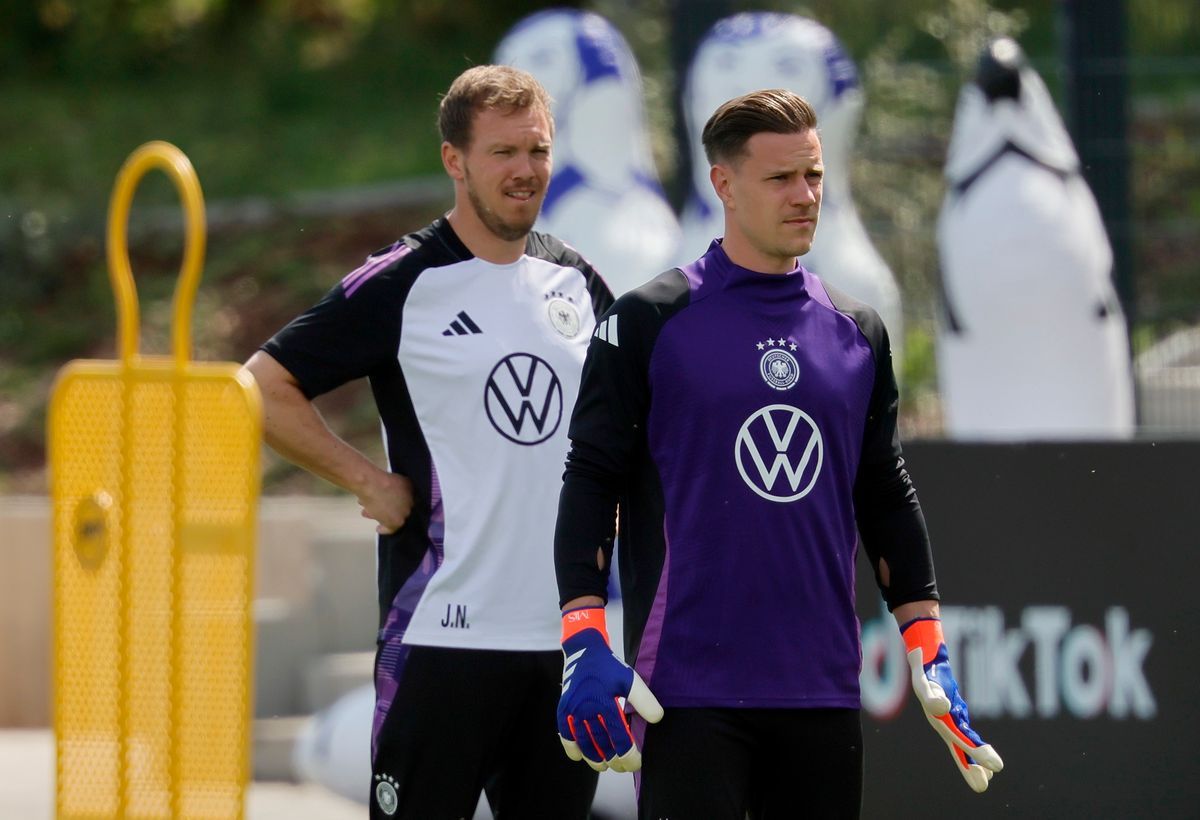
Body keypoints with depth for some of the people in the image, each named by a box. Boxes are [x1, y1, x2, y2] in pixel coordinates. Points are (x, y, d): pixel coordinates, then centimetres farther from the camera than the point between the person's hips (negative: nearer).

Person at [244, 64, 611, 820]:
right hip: (445, 633, -5)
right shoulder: (403, 284, -5)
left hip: (568, 635, 5)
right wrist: (369, 481, -8)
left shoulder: (578, 283, 11)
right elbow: (263, 388, -5)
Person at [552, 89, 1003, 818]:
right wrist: (585, 642, -11)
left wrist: (930, 652, 13)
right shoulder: (651, 320, -1)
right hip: (689, 694, -5)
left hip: (825, 694, 5)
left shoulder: (857, 333, 13)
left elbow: (887, 498, 19)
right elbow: (591, 479, -2)